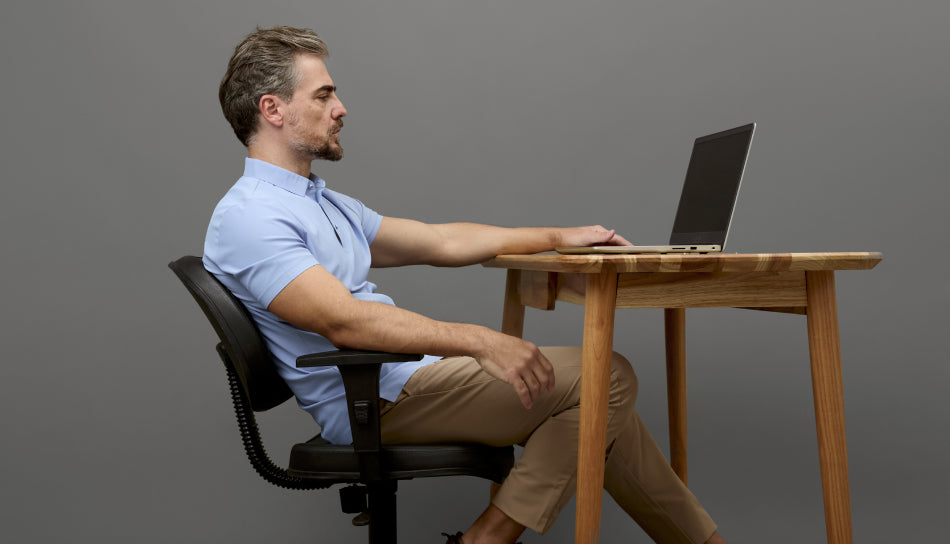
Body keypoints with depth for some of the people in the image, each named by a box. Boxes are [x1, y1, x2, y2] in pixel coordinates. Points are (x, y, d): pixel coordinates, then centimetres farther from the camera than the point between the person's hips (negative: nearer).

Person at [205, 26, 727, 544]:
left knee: (597, 397, 6)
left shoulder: (326, 203, 18)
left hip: (405, 373, 10)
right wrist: (481, 341, -32)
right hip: (377, 400, -10)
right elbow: (344, 320, -27)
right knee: (605, 376, -12)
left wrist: (558, 237, 18)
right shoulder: (247, 217, -14)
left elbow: (440, 242, 20)